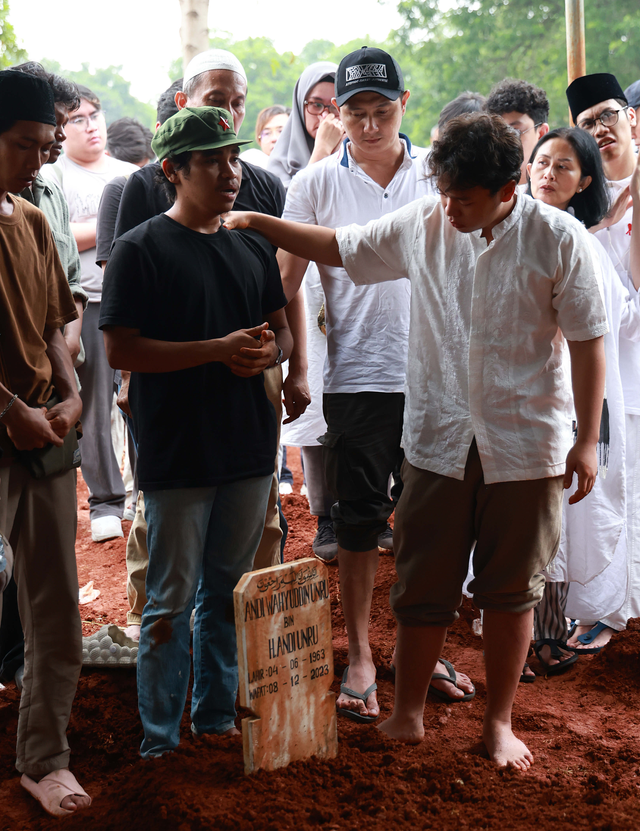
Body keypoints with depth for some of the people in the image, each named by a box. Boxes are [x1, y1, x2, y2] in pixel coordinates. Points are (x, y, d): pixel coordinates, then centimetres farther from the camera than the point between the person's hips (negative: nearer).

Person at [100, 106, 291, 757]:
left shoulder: (253, 247, 12)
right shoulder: (140, 248, -7)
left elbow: (282, 330, 18)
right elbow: (120, 349, -14)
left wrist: (265, 352, -7)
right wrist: (221, 349, -19)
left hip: (249, 449, 6)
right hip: (176, 454, -6)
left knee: (227, 592, 16)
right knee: (171, 601, 2)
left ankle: (217, 716, 30)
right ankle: (159, 742, 13)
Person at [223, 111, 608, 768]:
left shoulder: (558, 239, -9)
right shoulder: (420, 225, -2)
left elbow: (587, 342, -5)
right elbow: (334, 246, 11)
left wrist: (587, 439, -6)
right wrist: (253, 221, 3)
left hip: (526, 447, -2)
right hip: (437, 441, 2)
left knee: (510, 591, 10)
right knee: (421, 589, 8)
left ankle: (498, 722, 26)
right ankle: (406, 715, 25)